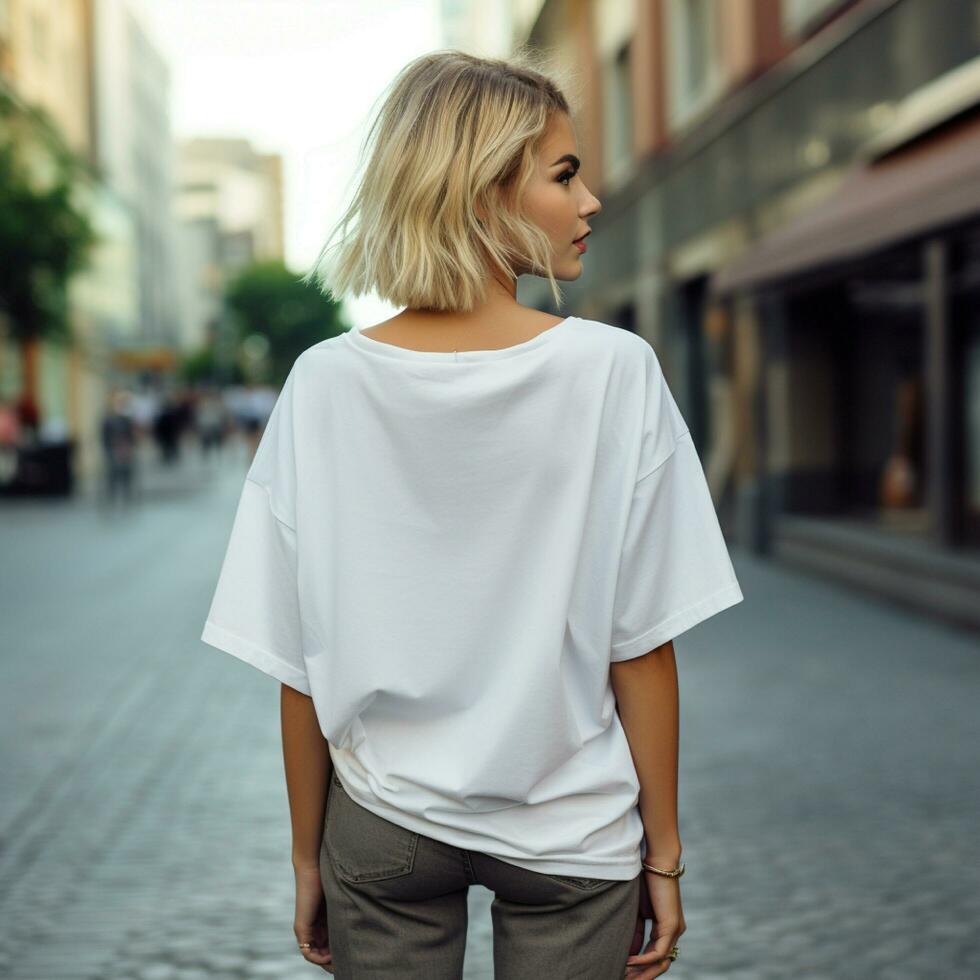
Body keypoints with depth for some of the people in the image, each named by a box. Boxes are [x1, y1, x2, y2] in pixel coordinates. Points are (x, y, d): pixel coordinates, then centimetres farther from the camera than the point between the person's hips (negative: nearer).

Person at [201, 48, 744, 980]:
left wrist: (308, 859, 6)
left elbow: (300, 669, -6)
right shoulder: (614, 370, -15)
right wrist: (662, 854, 0)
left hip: (383, 831, 2)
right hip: (572, 834, -1)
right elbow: (642, 647, -12)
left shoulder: (325, 385, -10)